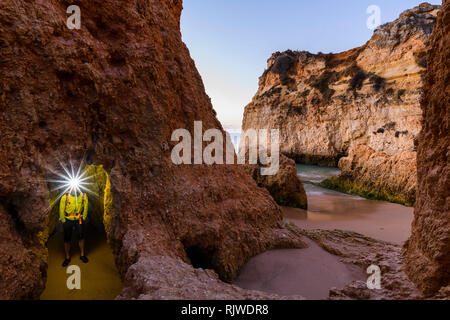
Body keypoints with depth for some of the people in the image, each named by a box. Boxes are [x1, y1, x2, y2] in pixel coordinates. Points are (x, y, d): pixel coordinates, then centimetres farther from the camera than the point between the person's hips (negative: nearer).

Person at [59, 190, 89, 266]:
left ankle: (82, 255, 23)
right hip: (68, 220, -1)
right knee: (67, 239, 6)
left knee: (81, 237, 6)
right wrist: (63, 221, -2)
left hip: (79, 220, 1)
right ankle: (67, 257, 22)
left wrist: (83, 218, 4)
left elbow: (85, 207, 2)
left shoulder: (83, 196, -9)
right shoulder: (65, 197, -15)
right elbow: (61, 209, -5)